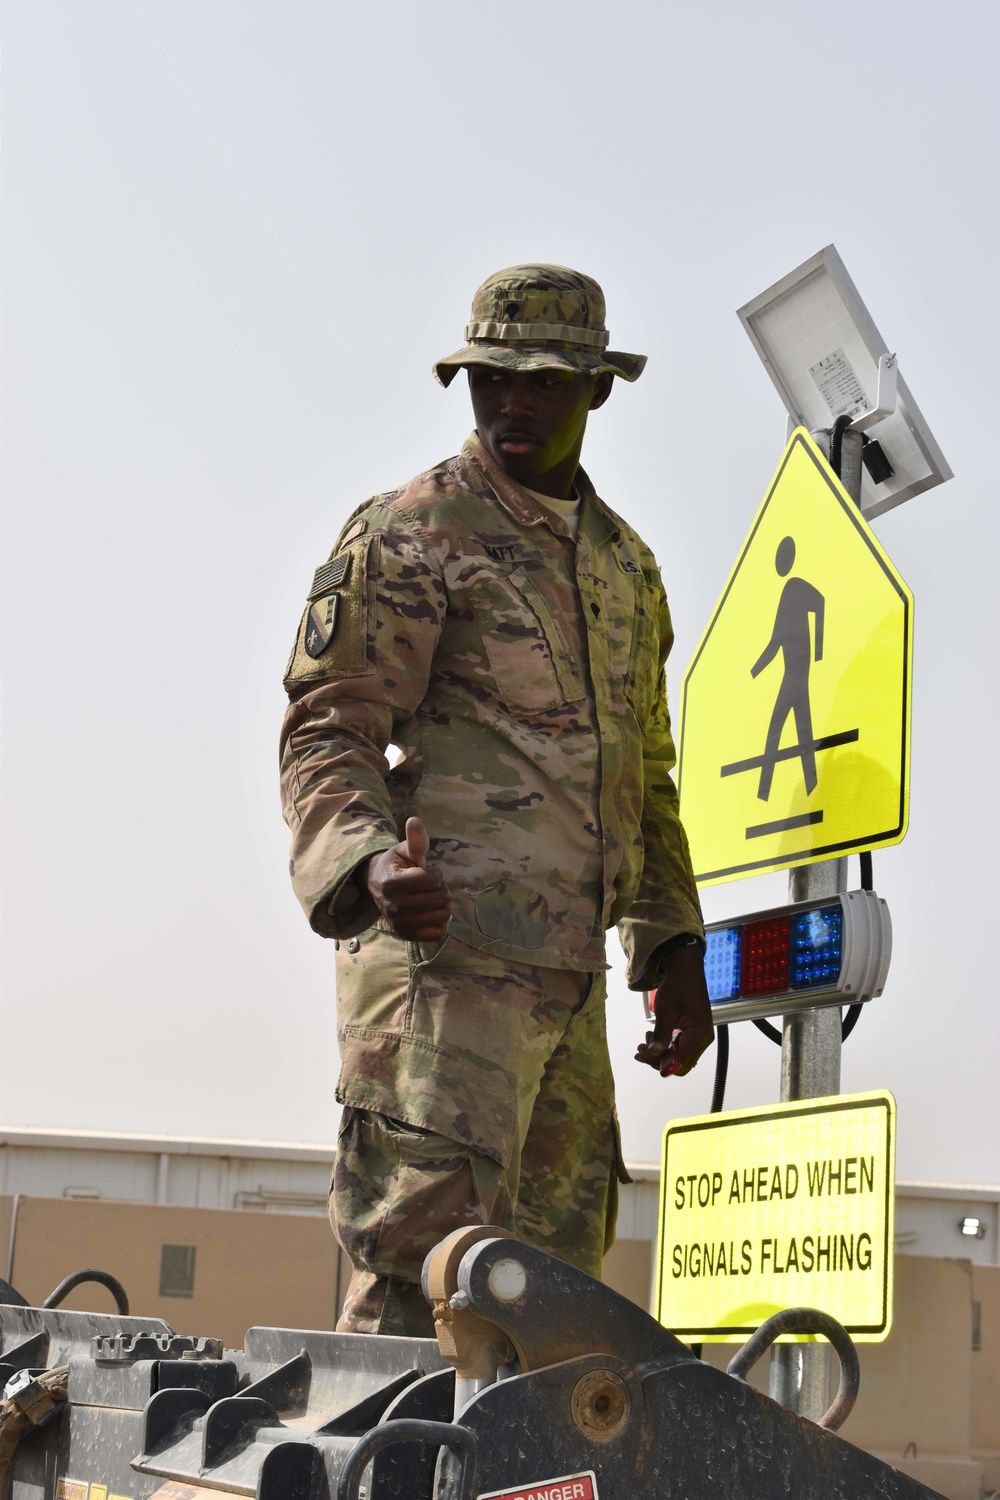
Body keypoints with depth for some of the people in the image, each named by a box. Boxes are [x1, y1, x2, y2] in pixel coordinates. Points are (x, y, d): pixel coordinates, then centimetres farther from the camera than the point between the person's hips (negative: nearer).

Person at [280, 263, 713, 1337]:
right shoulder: (409, 534, 0)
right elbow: (326, 736, -7)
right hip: (447, 953, -7)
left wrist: (674, 947, 17)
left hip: (568, 978, 7)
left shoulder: (627, 564, 21)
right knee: (420, 1277, -12)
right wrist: (368, 867, -27)